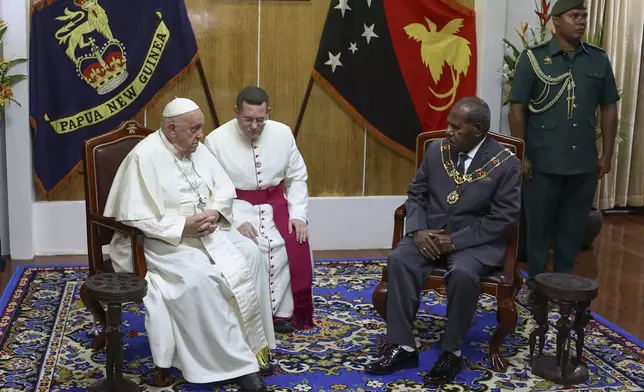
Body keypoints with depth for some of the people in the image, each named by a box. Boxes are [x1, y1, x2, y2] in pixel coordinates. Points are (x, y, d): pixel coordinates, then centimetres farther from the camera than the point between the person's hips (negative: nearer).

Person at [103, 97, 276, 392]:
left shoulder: (197, 149, 6)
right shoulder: (144, 157, -15)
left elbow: (225, 189, 10)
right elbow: (133, 218, -18)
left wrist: (215, 212, -12)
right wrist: (183, 226, -24)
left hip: (208, 229, 7)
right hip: (164, 239, -7)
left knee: (250, 256, -14)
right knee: (198, 278, -31)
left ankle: (251, 344, -5)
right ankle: (237, 361, -20)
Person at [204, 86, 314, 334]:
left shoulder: (282, 133, -1)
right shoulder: (216, 141, -11)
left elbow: (297, 177, 6)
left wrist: (298, 213, -9)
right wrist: (237, 221, -22)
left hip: (275, 204, 3)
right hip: (236, 208, -3)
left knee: (295, 246, -21)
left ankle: (283, 313, -5)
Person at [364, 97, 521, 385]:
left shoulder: (506, 163, -10)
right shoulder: (436, 150, 3)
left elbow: (504, 218, -12)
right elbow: (416, 194, 9)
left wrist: (456, 240, -20)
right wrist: (418, 230, -11)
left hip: (476, 240, -4)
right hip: (430, 232, 4)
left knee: (462, 273, -35)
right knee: (398, 260, -24)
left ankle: (452, 352, -14)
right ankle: (401, 347, -18)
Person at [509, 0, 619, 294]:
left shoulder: (599, 60, 7)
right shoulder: (533, 58, -3)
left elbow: (609, 108, 11)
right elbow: (517, 108, -4)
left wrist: (607, 154, 7)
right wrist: (521, 155, -7)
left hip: (584, 162, 3)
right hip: (542, 162, -3)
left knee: (574, 226, 11)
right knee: (538, 225, 7)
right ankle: (536, 284, 22)